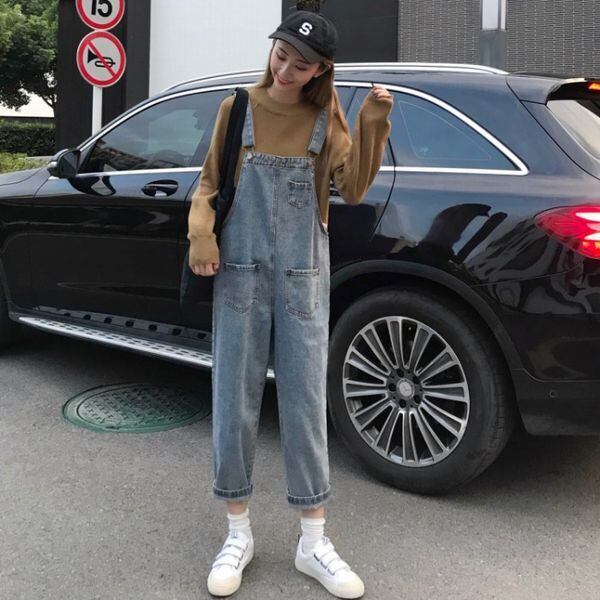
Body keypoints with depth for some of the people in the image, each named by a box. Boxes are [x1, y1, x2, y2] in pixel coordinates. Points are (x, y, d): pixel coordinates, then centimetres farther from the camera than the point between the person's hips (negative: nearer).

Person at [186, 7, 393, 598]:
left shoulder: (326, 118, 4)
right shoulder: (238, 106, 2)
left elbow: (352, 190, -4)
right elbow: (210, 180, 6)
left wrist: (371, 126, -15)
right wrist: (200, 229, -12)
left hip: (304, 278, 0)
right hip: (240, 272, 0)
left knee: (305, 405, 4)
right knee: (234, 404, 4)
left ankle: (313, 541, 17)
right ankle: (238, 533, 21)